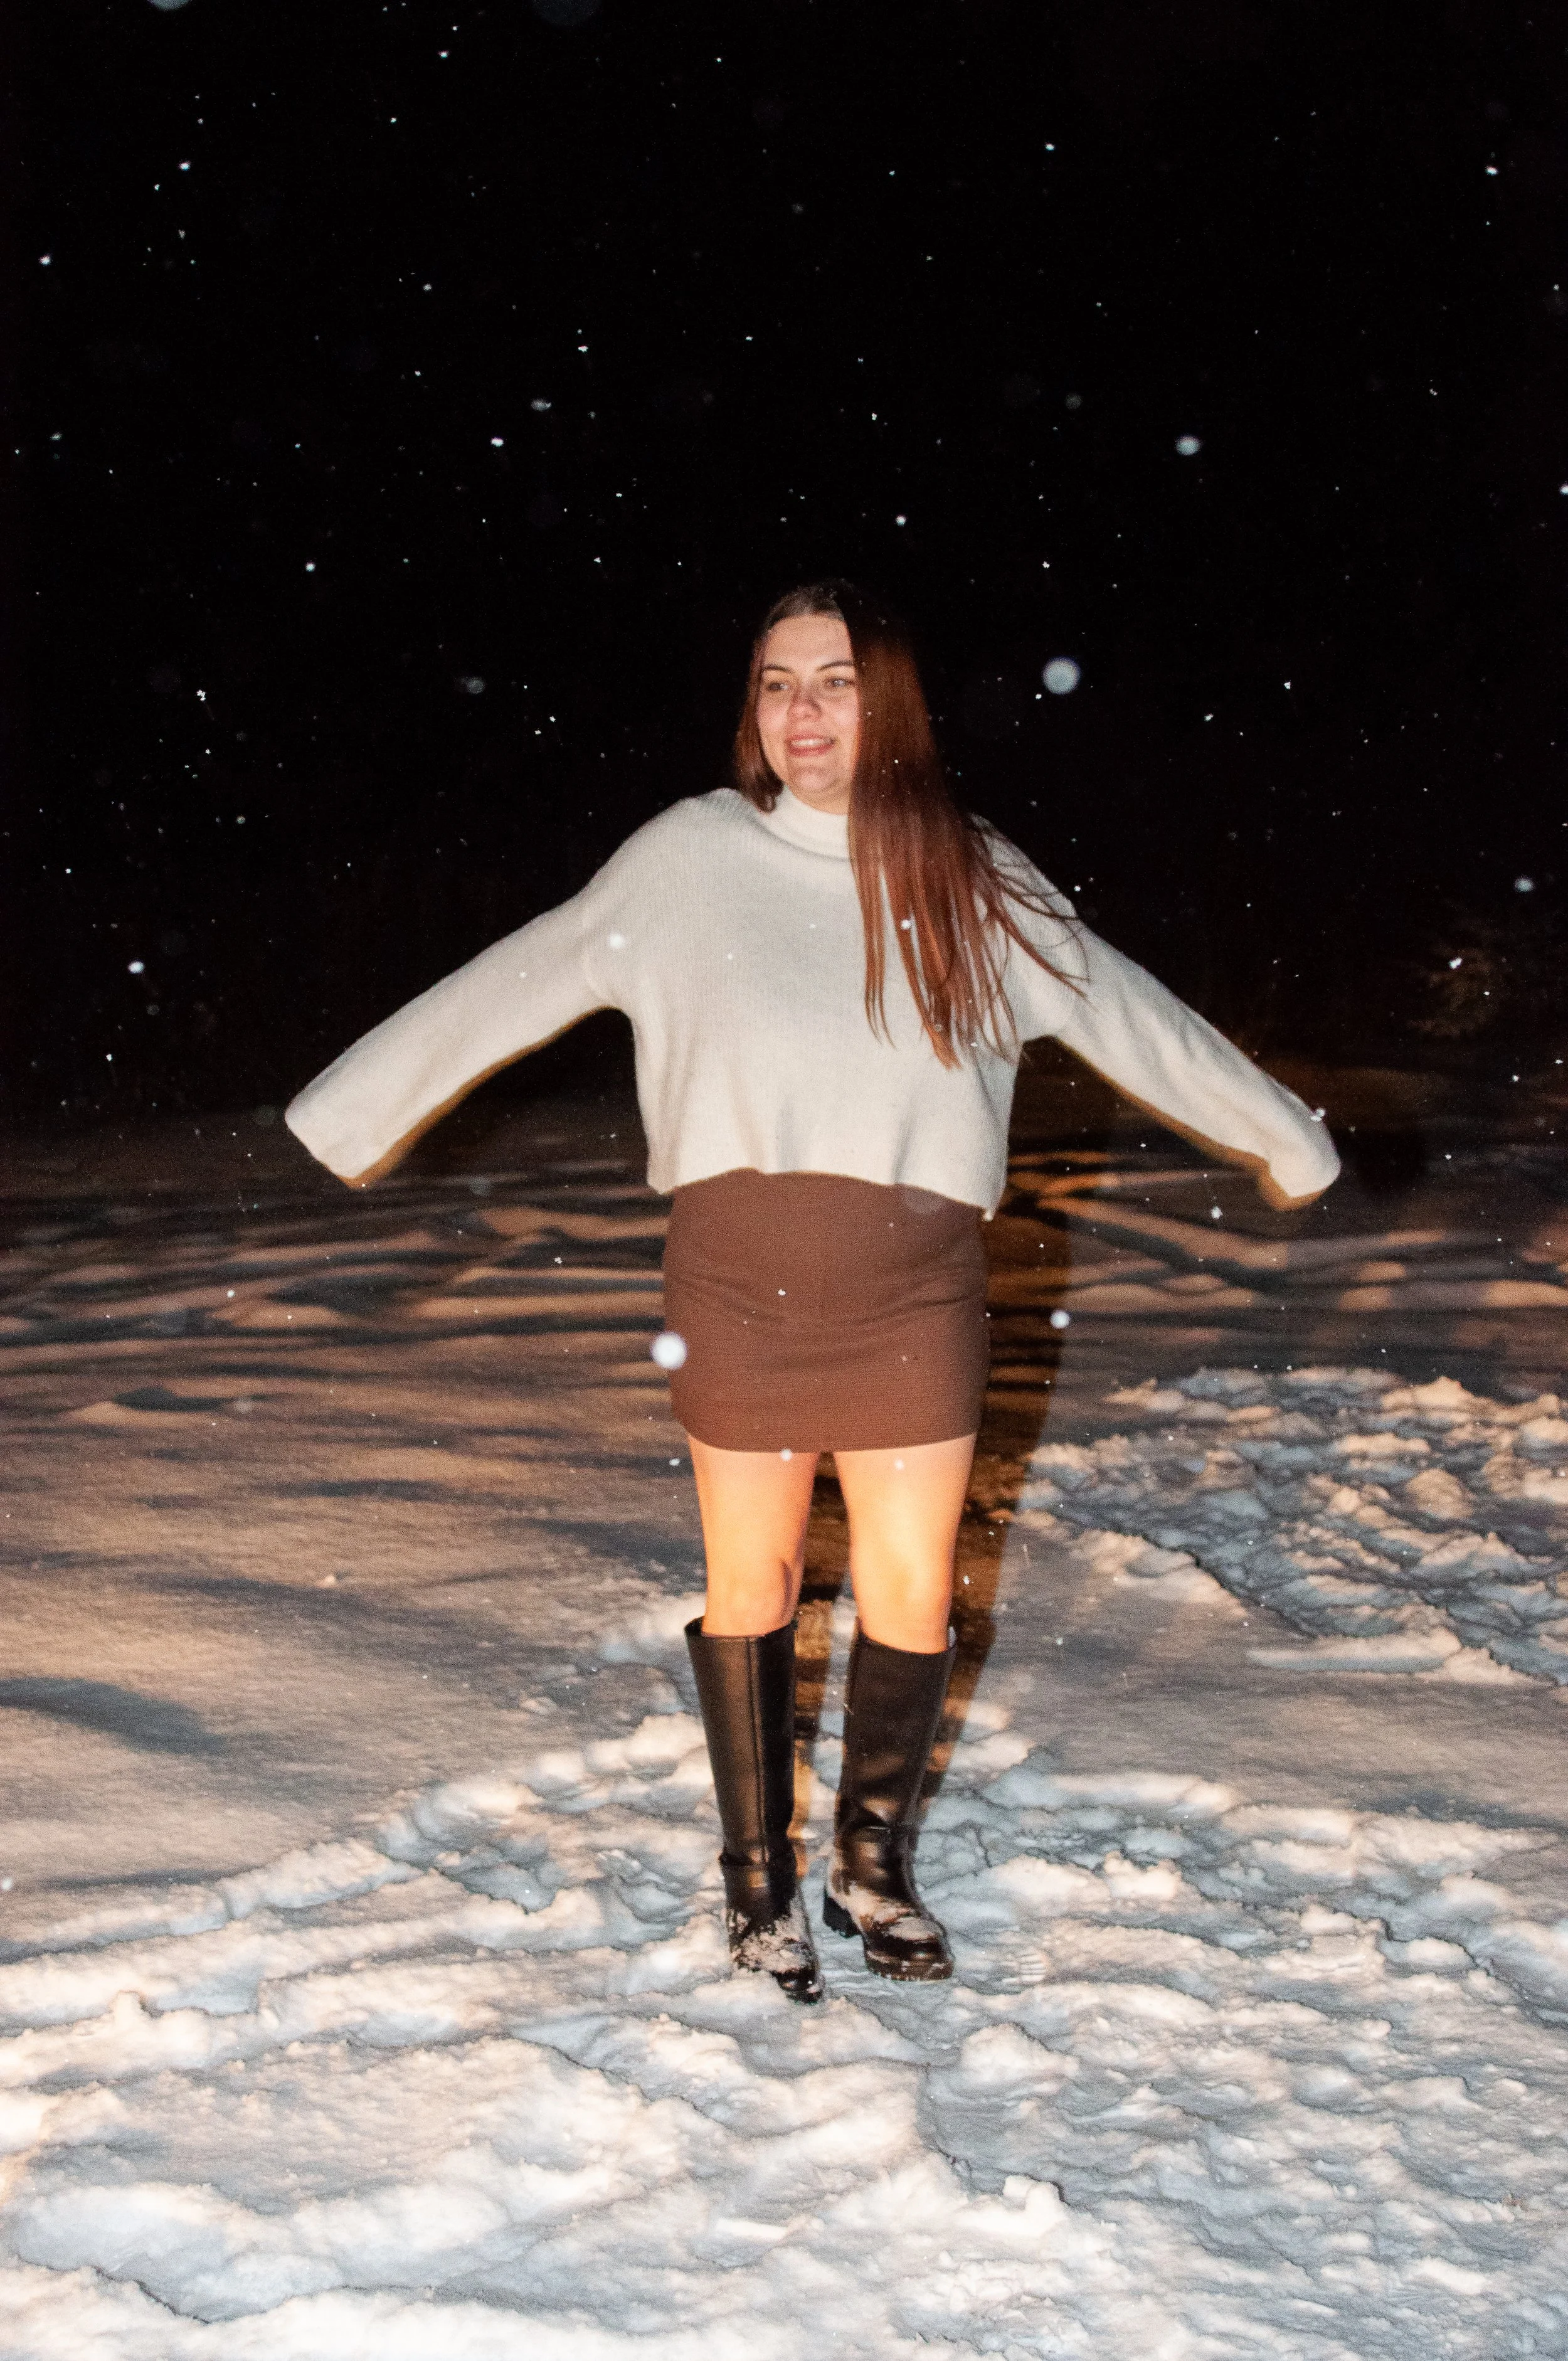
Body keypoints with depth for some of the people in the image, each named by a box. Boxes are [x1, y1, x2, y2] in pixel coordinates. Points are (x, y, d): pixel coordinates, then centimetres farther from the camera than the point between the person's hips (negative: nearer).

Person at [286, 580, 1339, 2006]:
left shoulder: (973, 882, 6)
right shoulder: (690, 857, 1)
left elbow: (1130, 1016, 13)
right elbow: (512, 988, 4)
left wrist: (1286, 1139, 21)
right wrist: (353, 1110, 4)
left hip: (916, 1287, 1)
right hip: (739, 1281, -1)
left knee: (912, 1595, 8)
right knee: (752, 1585, 10)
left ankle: (874, 1867, 31)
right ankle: (760, 1875, 30)